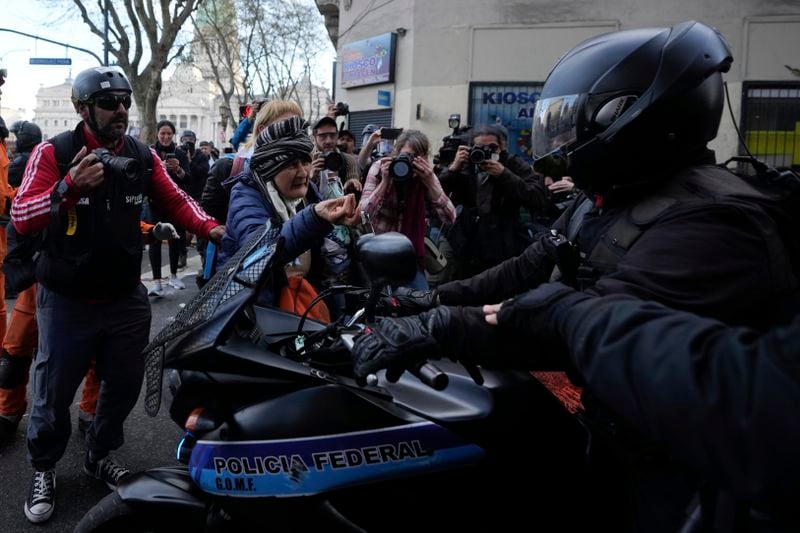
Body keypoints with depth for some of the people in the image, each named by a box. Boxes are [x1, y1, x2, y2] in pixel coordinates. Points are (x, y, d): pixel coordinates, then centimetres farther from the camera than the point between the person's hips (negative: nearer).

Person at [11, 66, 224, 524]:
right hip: (67, 302, -4)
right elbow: (20, 219, -19)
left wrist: (209, 226, -7)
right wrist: (70, 188, -35)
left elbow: (174, 199, 11)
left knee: (124, 387, 16)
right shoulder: (53, 153, -12)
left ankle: (101, 455, 40)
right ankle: (44, 470, 31)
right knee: (54, 393, 8)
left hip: (127, 299, 4)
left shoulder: (143, 156, 1)